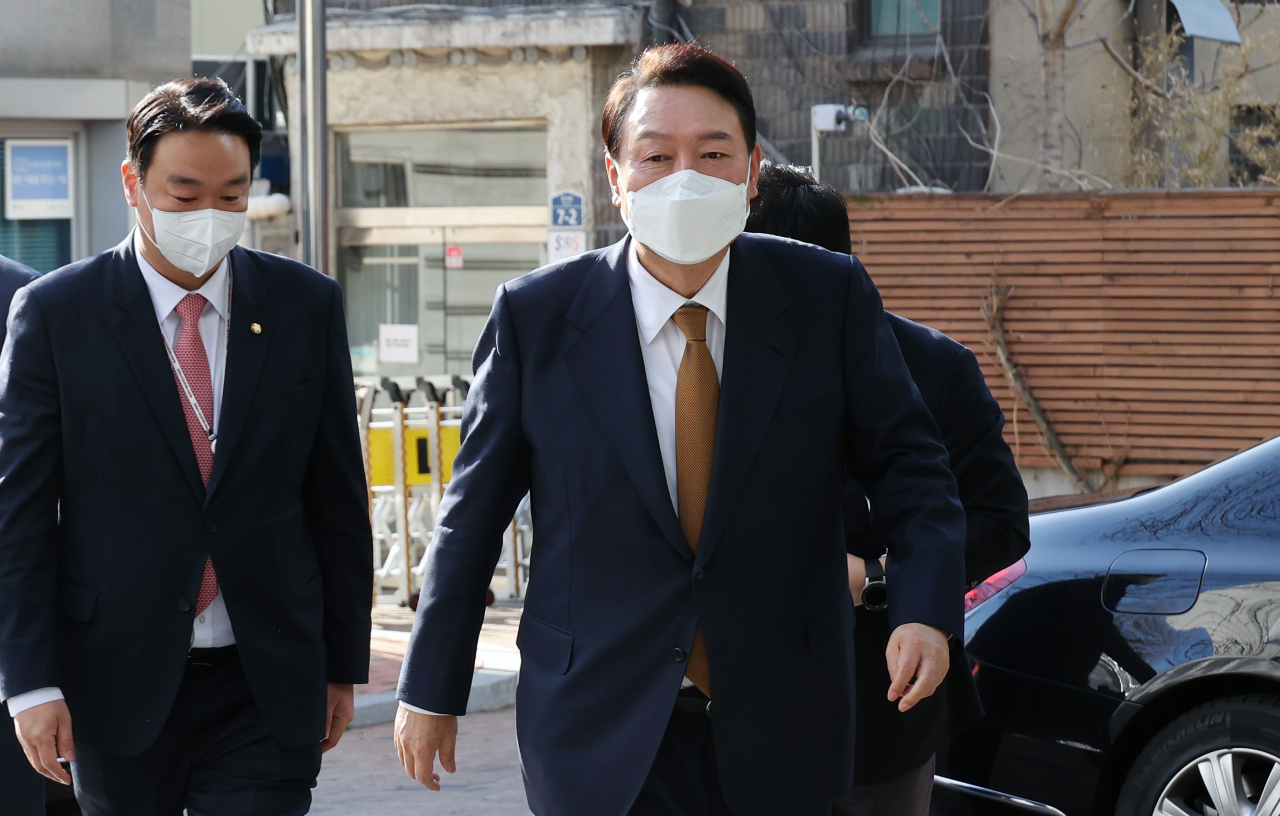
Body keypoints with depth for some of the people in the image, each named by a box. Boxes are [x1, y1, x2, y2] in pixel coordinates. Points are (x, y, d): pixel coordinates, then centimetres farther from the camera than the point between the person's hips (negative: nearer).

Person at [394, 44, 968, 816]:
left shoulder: (830, 297, -3)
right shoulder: (535, 317, -5)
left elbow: (905, 458, 1)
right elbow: (473, 514, 2)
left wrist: (926, 607, -17)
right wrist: (433, 689, 5)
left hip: (780, 733, 1)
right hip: (603, 738, -1)